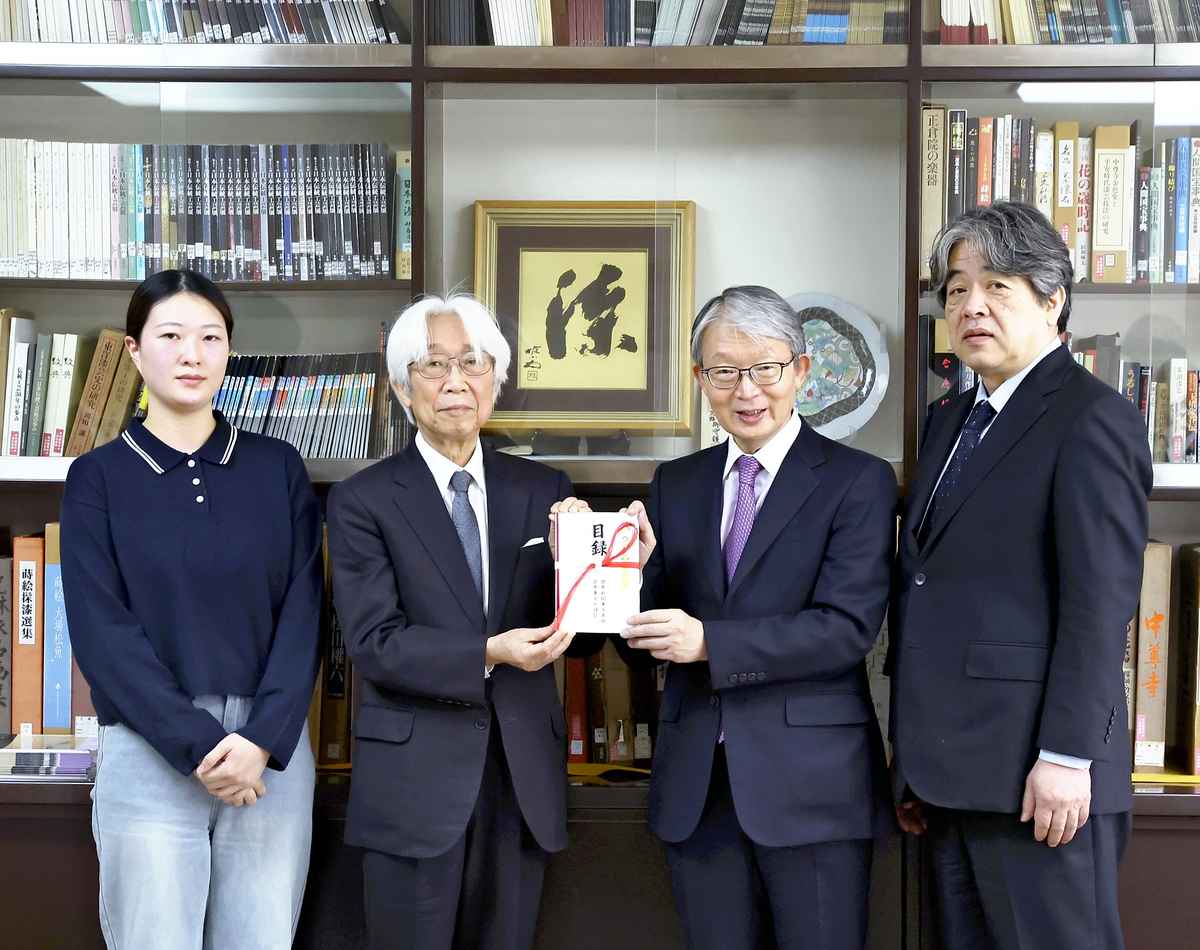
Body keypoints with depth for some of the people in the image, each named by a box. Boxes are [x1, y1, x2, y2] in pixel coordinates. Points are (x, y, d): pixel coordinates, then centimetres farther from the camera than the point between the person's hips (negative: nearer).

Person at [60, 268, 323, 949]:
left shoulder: (277, 467, 8)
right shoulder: (99, 477, 4)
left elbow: (302, 611, 2)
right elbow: (101, 628, -4)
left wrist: (262, 741, -11)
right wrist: (198, 745, -13)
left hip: (271, 748, 1)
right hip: (151, 751, -1)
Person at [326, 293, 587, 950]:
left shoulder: (543, 489, 5)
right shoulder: (362, 500, -4)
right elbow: (373, 643, -12)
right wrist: (486, 654, -24)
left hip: (524, 776, 3)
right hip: (415, 778, -3)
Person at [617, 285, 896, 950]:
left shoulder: (858, 480, -3)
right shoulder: (675, 484, 10)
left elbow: (847, 627, -14)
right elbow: (642, 642, 8)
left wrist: (709, 642, -22)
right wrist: (638, 567, -13)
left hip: (810, 781, -4)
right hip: (694, 784, 4)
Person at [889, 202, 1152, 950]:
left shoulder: (1093, 418, -7)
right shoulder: (953, 419, 17)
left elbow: (1100, 603, -14)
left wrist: (1066, 756, -18)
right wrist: (914, 756, 16)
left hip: (1034, 775, -8)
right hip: (954, 768, 8)